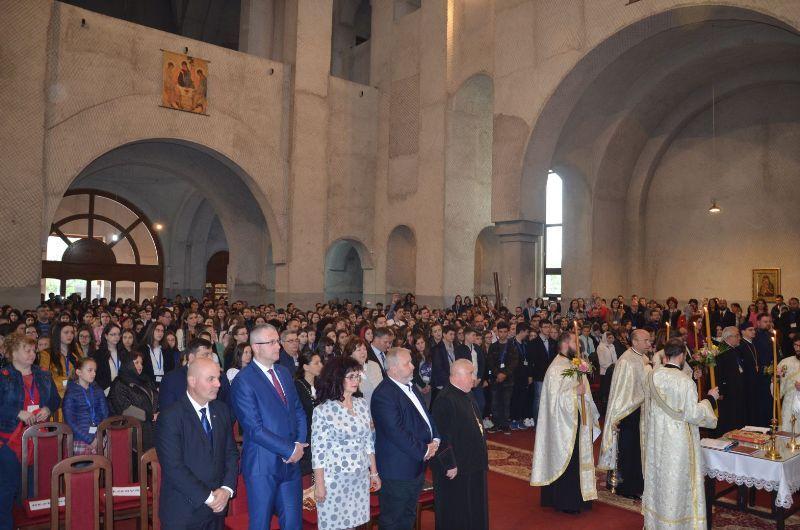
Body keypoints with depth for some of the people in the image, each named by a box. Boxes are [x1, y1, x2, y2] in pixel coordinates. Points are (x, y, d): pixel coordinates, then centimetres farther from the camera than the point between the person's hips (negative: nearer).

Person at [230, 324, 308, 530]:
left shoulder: (284, 372, 10)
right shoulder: (243, 381, -13)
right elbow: (254, 428, -18)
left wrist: (300, 443, -5)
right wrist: (290, 450, -15)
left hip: (291, 462, 6)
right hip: (263, 466, -6)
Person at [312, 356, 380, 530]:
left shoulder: (362, 404, 2)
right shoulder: (323, 411, -14)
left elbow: (368, 442, 9)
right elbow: (318, 451, -12)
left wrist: (374, 472, 10)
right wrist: (319, 485, -10)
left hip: (361, 478, 5)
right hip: (334, 480, -4)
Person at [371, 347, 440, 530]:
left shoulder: (411, 387, 8)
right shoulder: (383, 395, -23)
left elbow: (425, 416, 15)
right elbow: (397, 432, -27)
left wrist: (435, 440, -2)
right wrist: (424, 450, -19)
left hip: (417, 466, 9)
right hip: (397, 469, -9)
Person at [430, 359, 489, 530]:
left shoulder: (467, 395, 8)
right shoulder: (445, 400, -22)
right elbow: (443, 435, -24)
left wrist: (481, 458, 19)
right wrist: (450, 465, -22)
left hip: (473, 464, 9)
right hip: (456, 467, -9)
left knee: (475, 507, 20)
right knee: (456, 515, 5)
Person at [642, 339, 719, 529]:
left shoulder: (652, 375, -5)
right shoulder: (685, 381, -20)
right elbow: (692, 414, -16)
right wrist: (710, 398, -4)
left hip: (656, 439, 5)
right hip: (678, 440, -5)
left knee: (658, 477, 18)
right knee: (677, 478, 8)